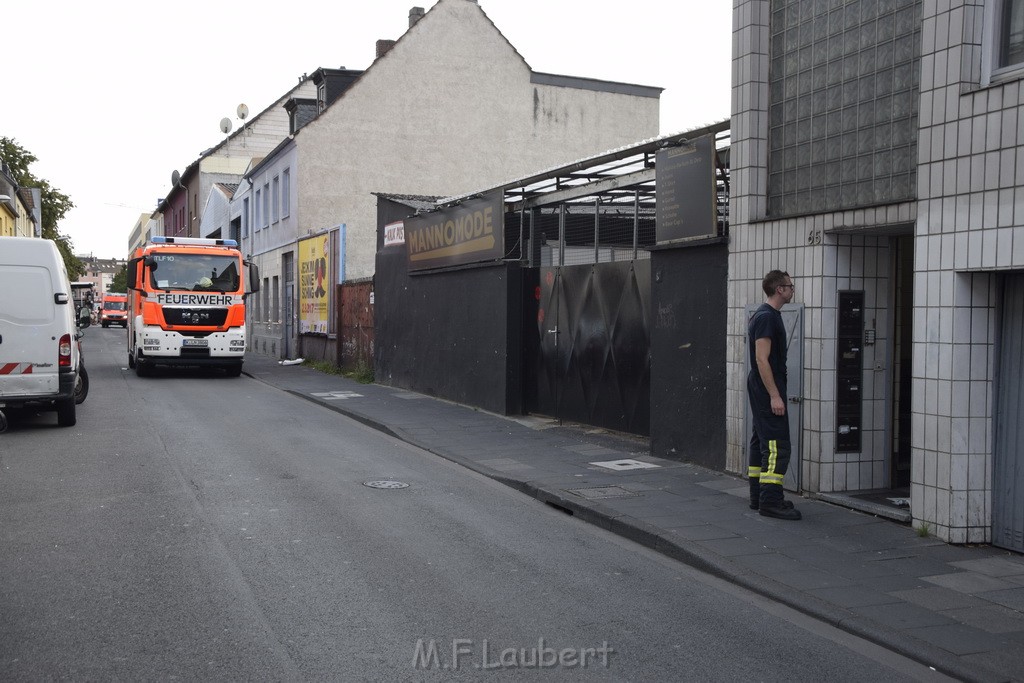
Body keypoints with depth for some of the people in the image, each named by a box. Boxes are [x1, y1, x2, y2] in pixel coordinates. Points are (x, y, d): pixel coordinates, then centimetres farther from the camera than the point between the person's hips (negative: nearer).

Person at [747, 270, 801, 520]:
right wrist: (775, 396, -24)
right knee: (777, 446, -11)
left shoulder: (766, 315, 17)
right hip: (767, 390, -11)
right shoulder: (767, 317, -17)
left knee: (762, 443, 14)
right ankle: (770, 501, -10)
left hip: (761, 392, 11)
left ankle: (759, 497, 20)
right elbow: (762, 359, -23)